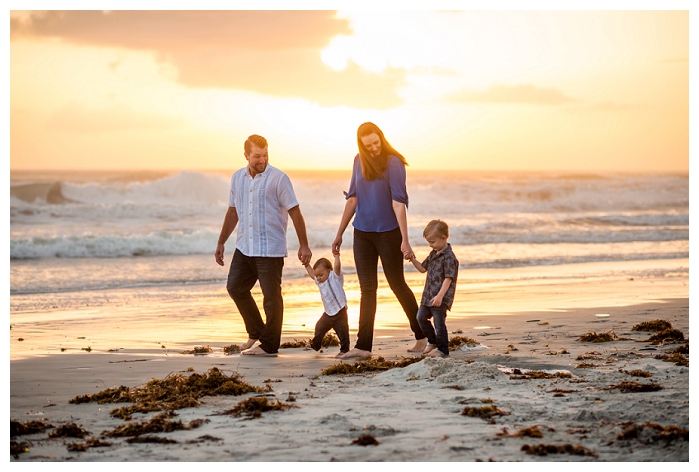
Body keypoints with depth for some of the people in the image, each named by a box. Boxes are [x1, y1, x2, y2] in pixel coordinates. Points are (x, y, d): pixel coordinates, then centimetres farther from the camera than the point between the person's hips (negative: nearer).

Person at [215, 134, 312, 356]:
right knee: (235, 287, 11)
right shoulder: (237, 178, 8)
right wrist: (221, 242, 18)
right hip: (244, 247, 6)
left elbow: (295, 213, -9)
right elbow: (233, 211, 18)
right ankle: (256, 332, 27)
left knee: (271, 296, -2)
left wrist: (304, 245, -13)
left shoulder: (278, 179, -9)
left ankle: (269, 345, 8)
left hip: (270, 249, -6)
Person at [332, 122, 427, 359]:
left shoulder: (393, 162, -12)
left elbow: (398, 202, -18)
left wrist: (405, 240, -22)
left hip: (388, 232, -5)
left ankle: (421, 335, 20)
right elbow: (353, 199, 11)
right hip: (362, 233, 5)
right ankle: (363, 346, 4)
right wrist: (339, 234, 12)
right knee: (367, 288, 4)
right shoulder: (359, 162, 5)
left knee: (397, 284, 4)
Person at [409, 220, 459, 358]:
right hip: (428, 295, 9)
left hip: (441, 298, -9)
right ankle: (432, 341, 30)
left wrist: (440, 296, -28)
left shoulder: (449, 257, -16)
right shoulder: (433, 254, 13)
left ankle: (443, 349, 5)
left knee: (439, 322, -5)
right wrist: (413, 259, 7)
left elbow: (448, 279, -21)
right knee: (421, 317, 13)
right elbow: (423, 268, 24)